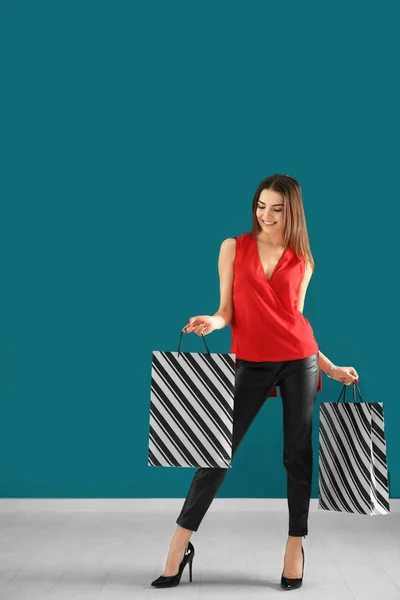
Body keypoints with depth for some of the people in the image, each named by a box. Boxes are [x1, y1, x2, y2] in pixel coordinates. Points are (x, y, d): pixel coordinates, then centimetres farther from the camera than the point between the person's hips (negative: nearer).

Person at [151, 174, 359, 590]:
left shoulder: (302, 261, 8)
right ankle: (180, 546, 11)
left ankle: (295, 547, 21)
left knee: (298, 455, 6)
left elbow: (293, 320, 12)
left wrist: (329, 368, 10)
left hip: (299, 361, 1)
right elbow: (227, 311, 3)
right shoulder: (234, 247, 4)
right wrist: (213, 321, -20)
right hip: (251, 365, -1)